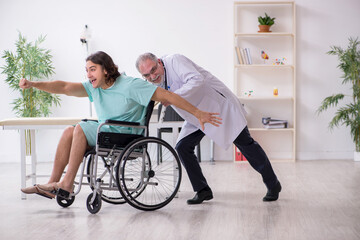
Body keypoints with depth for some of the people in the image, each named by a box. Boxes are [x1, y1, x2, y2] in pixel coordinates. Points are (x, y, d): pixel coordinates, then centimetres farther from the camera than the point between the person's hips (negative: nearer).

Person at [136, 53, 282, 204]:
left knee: (245, 143, -3)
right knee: (182, 147, -8)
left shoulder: (174, 61, -25)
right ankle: (202, 190, 3)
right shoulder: (153, 83, -2)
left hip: (218, 104, -7)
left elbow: (197, 80, -38)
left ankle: (273, 185, 11)